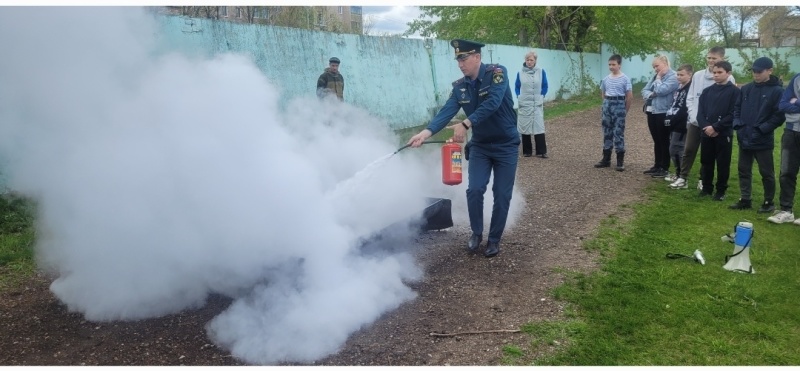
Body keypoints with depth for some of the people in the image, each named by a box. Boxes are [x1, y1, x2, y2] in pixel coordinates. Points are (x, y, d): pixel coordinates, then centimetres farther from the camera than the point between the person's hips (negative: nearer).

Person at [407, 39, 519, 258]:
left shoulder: (497, 73, -17)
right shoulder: (460, 87, -3)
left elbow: (492, 104, -31)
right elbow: (447, 111, -15)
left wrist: (465, 124, -38)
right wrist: (426, 132, -30)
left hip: (506, 146, -3)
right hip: (480, 145, 3)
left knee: (502, 195, 2)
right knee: (474, 190, -7)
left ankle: (494, 240, 18)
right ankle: (476, 233, 16)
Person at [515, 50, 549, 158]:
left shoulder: (541, 71, 0)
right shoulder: (520, 73, 1)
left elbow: (545, 86, 6)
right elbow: (517, 87, 11)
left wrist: (541, 97, -2)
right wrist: (519, 97, -1)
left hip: (537, 104, -1)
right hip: (524, 104, 1)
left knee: (539, 127, -5)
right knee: (524, 127, 3)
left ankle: (541, 151, -1)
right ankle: (527, 151, 12)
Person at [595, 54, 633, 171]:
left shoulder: (625, 79, -8)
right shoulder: (605, 79, 6)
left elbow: (629, 96, -6)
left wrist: (625, 111, -4)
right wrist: (606, 105, 11)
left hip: (619, 105, -5)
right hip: (607, 105, 5)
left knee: (618, 133, -4)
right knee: (607, 133, 9)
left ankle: (620, 161, 1)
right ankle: (606, 159, 17)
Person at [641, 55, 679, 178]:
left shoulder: (673, 77, -10)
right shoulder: (656, 76, 15)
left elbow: (661, 90, -22)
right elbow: (644, 90, 11)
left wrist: (658, 79, -7)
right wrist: (650, 94, -10)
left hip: (663, 113, -8)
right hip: (652, 112, 8)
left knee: (664, 142, 0)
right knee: (656, 141, 14)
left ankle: (665, 168, 6)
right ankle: (657, 165, 22)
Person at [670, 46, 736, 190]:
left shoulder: (728, 79, -7)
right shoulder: (698, 75, 4)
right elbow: (690, 98, 7)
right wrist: (694, 116, -5)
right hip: (695, 121, 3)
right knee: (689, 150, 6)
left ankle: (703, 180, 20)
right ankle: (683, 178, 15)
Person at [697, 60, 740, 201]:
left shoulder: (734, 91, -4)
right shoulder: (707, 91, 10)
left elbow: (733, 115, -11)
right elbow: (700, 112, 6)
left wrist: (715, 127, -16)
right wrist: (705, 127, -11)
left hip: (724, 134, -4)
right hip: (706, 133, 4)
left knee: (723, 164, 3)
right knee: (706, 162, 11)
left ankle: (721, 191, 13)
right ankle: (706, 188, 23)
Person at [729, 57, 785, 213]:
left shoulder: (777, 91, -8)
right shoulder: (746, 89, 8)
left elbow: (779, 116, -11)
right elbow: (737, 108, 14)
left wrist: (761, 129, -17)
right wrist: (737, 124, -2)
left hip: (763, 140, -5)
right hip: (744, 138, 6)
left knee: (766, 173, 5)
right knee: (744, 170, 12)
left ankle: (769, 202, 17)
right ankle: (745, 200, 23)